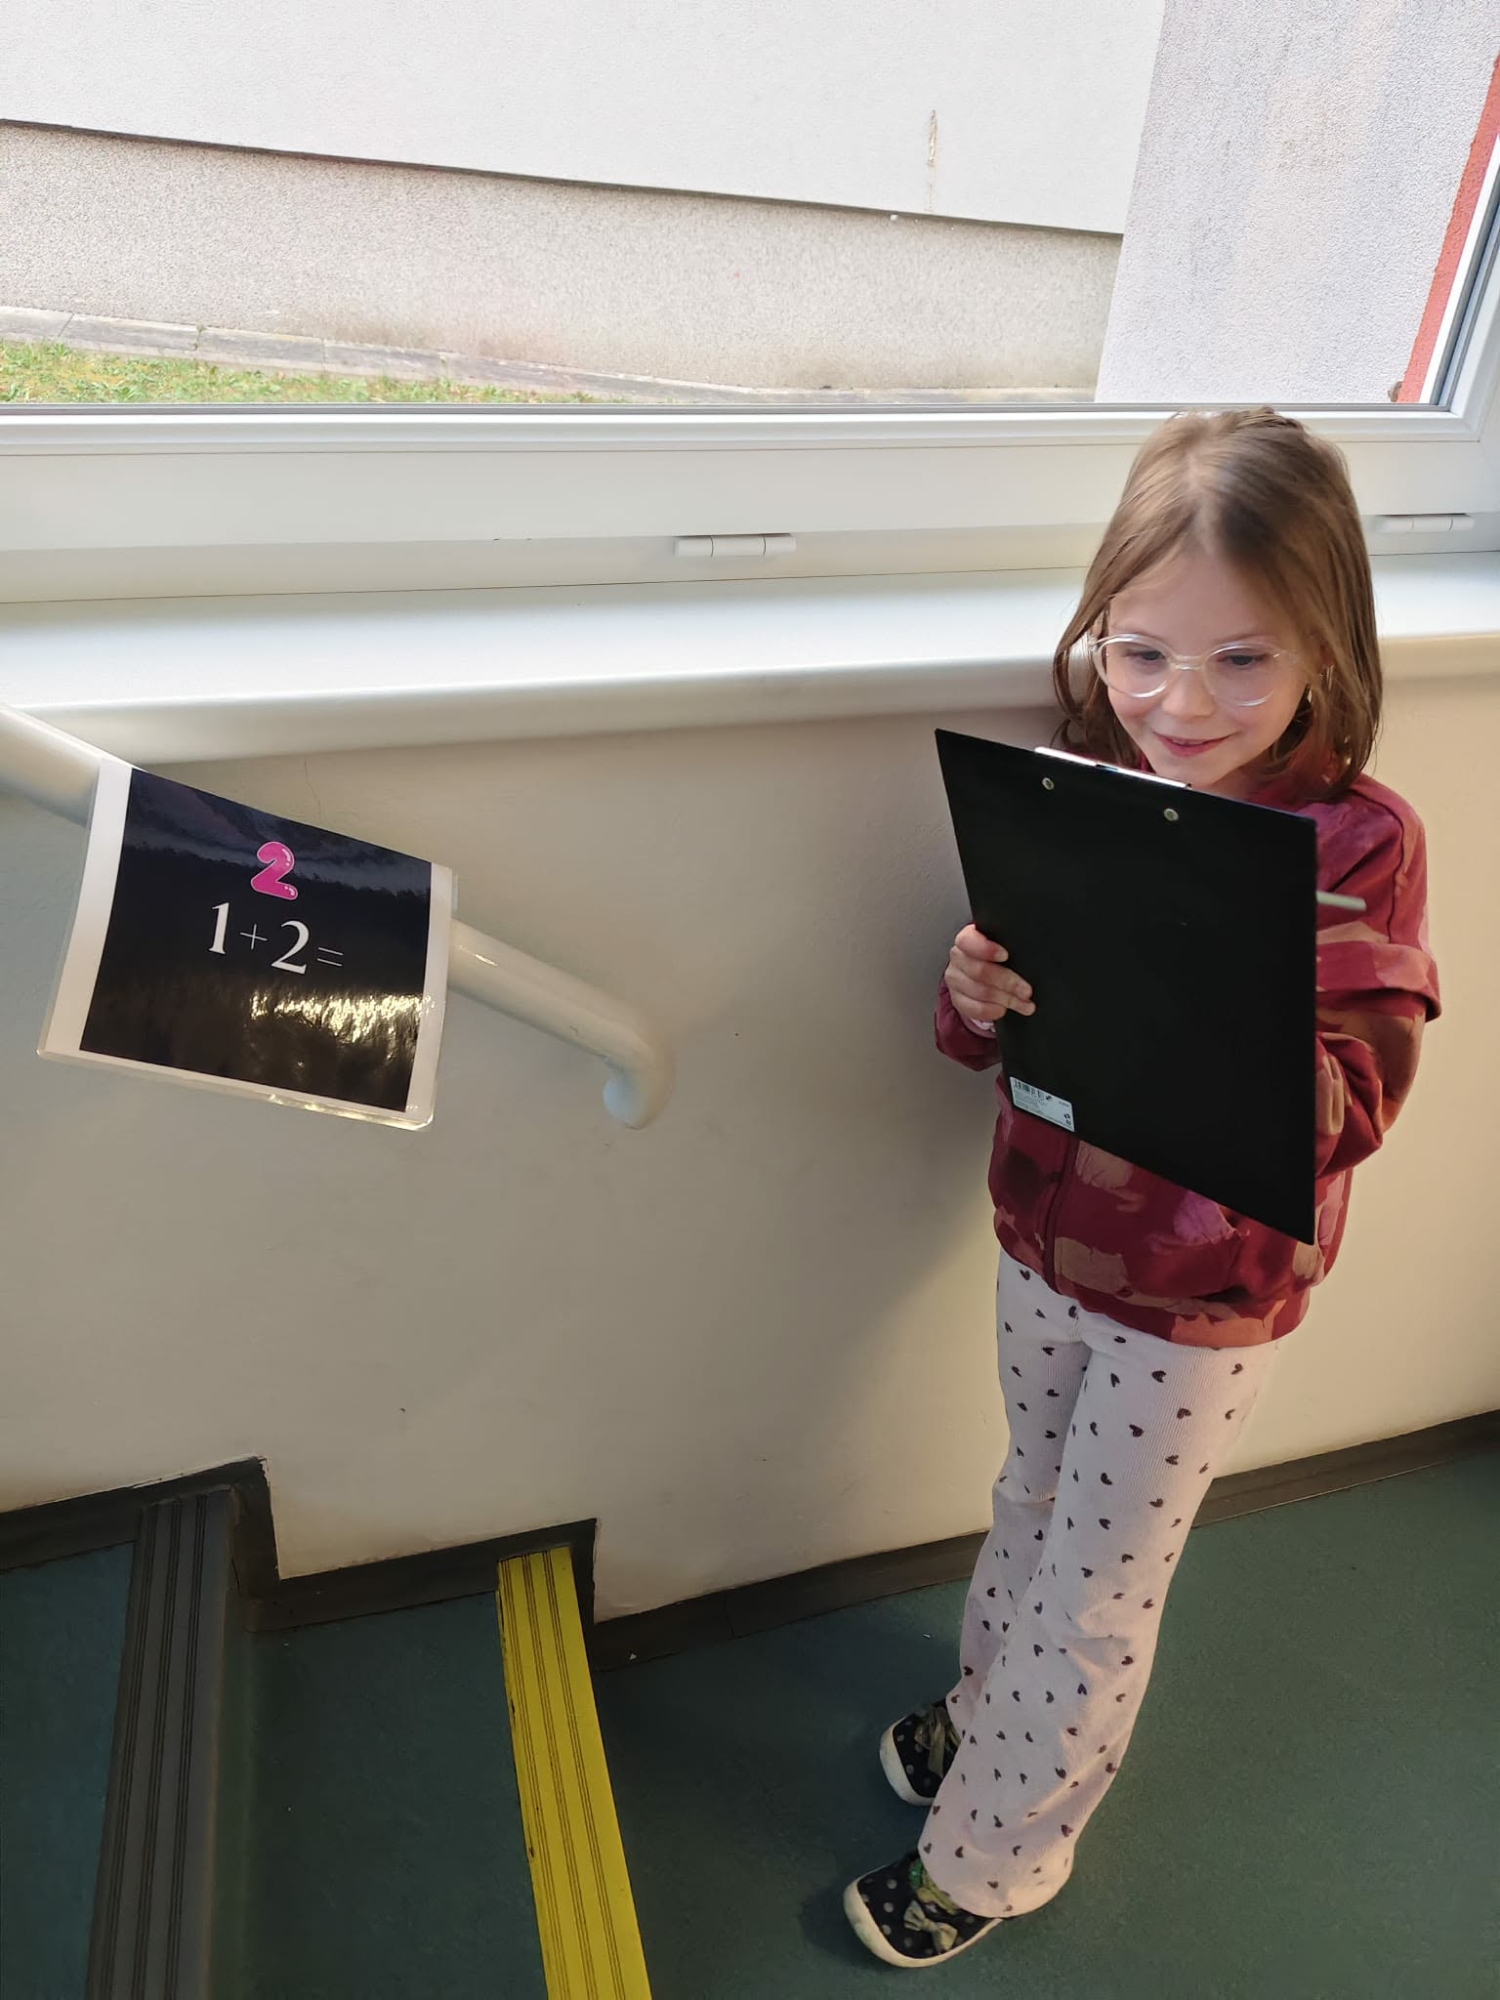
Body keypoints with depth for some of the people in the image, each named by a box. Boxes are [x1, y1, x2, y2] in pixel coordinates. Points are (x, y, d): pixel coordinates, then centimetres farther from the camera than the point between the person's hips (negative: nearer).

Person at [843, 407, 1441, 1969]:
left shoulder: (1360, 845, -20)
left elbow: (1351, 1108, -22)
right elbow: (1003, 1034, -1)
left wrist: (1228, 1055, -42)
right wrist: (979, 998, -24)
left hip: (1203, 1301, -4)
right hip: (1046, 1243, 4)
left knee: (1099, 1583, 15)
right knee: (1036, 1503, 28)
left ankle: (991, 1856, 40)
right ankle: (994, 1702, 57)